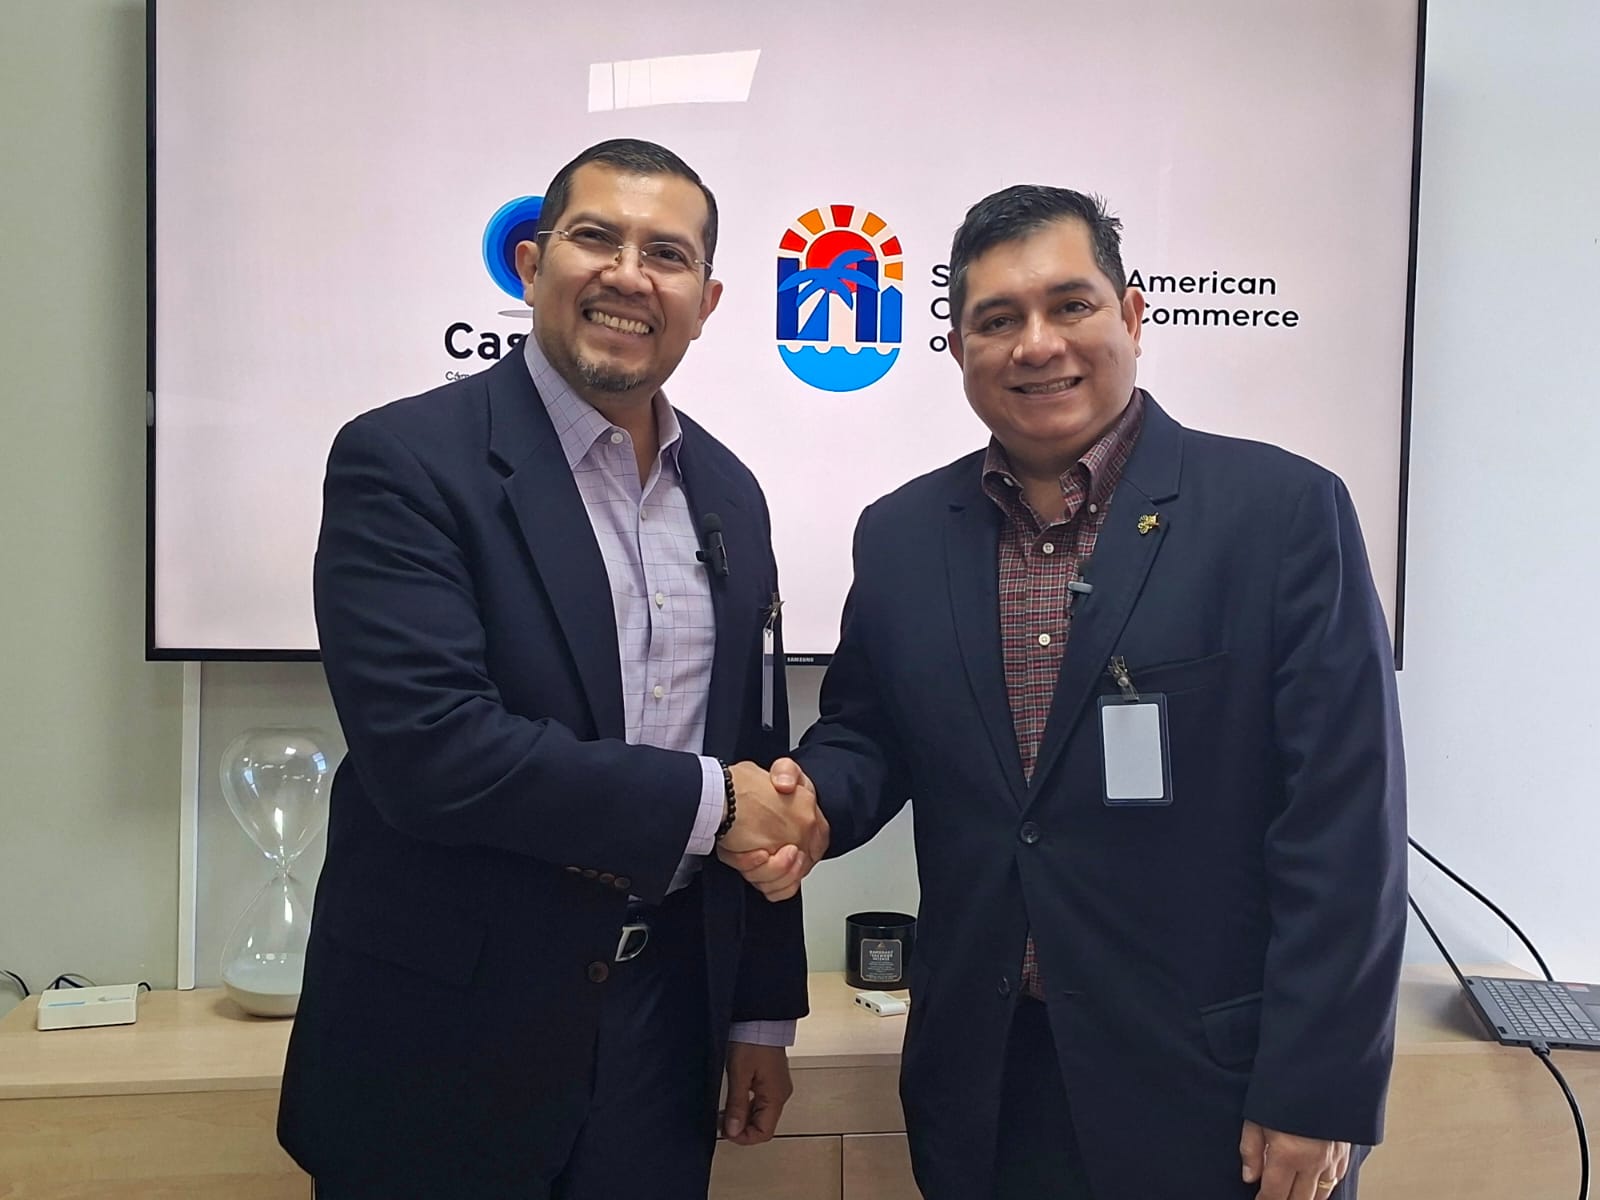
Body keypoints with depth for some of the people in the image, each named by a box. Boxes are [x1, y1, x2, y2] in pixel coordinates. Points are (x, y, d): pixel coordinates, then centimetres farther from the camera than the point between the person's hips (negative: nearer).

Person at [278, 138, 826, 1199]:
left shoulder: (728, 493, 6)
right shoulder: (406, 460, -12)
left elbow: (760, 761, 9)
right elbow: (426, 749, -23)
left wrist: (763, 1012, 11)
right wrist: (704, 799, -16)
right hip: (444, 1044, -5)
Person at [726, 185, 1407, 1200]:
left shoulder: (1284, 511, -10)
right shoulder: (901, 536, 2)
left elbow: (1344, 822, -11)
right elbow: (866, 734, 12)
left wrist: (1316, 1097, -12)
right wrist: (813, 798, -10)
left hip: (1212, 1088, -3)